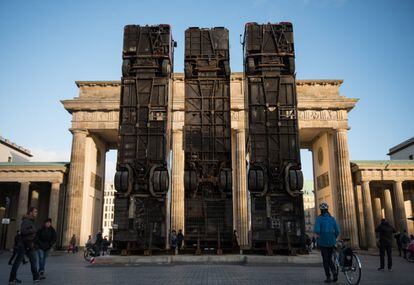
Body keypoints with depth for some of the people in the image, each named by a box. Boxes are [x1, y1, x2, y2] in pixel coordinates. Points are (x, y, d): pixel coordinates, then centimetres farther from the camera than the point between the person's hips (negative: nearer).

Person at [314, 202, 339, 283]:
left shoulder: (319, 218, -8)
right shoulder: (332, 218, 5)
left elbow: (317, 230, -19)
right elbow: (337, 231, 3)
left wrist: (319, 234, 2)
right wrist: (334, 238, 17)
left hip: (323, 242, -4)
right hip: (331, 242, 4)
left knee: (325, 260, 7)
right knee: (329, 259, 18)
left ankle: (328, 277, 7)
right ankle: (334, 271, -5)